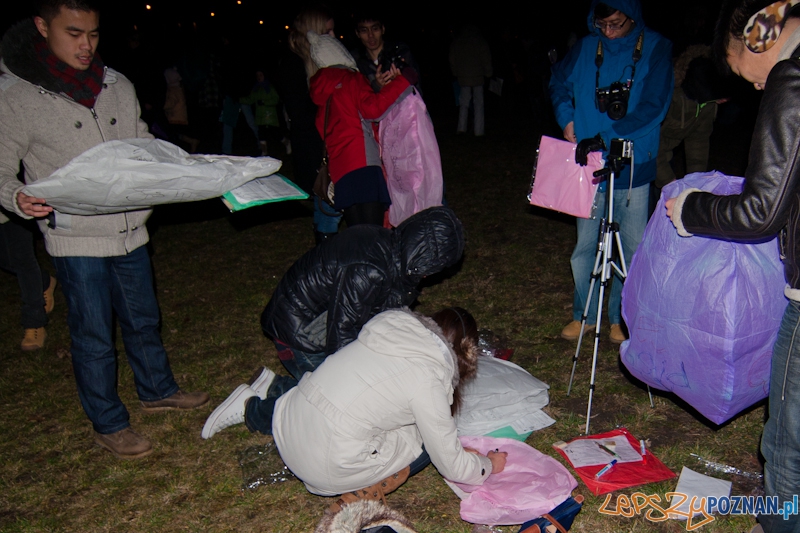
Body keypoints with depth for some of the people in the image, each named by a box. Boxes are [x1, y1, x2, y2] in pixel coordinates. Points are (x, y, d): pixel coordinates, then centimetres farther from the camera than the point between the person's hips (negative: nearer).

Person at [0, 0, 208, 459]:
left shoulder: (119, 86, 6)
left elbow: (145, 148, 16)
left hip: (130, 231, 5)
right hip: (75, 239, -5)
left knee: (143, 319, 19)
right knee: (94, 336, 6)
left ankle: (157, 390, 41)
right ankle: (108, 424, 25)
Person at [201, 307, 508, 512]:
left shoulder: (392, 322, 2)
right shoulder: (427, 379, -15)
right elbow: (452, 465, -7)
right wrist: (489, 467, 14)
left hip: (287, 427, 6)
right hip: (325, 468, -6)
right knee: (426, 442, 5)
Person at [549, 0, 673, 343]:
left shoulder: (655, 49, -4)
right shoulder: (586, 48, 4)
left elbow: (652, 107, -13)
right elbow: (559, 82, 20)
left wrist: (606, 138, -21)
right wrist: (566, 119, 3)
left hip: (634, 166, -2)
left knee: (633, 247, 5)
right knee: (585, 244, 6)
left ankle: (621, 316, 22)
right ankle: (584, 314, 22)